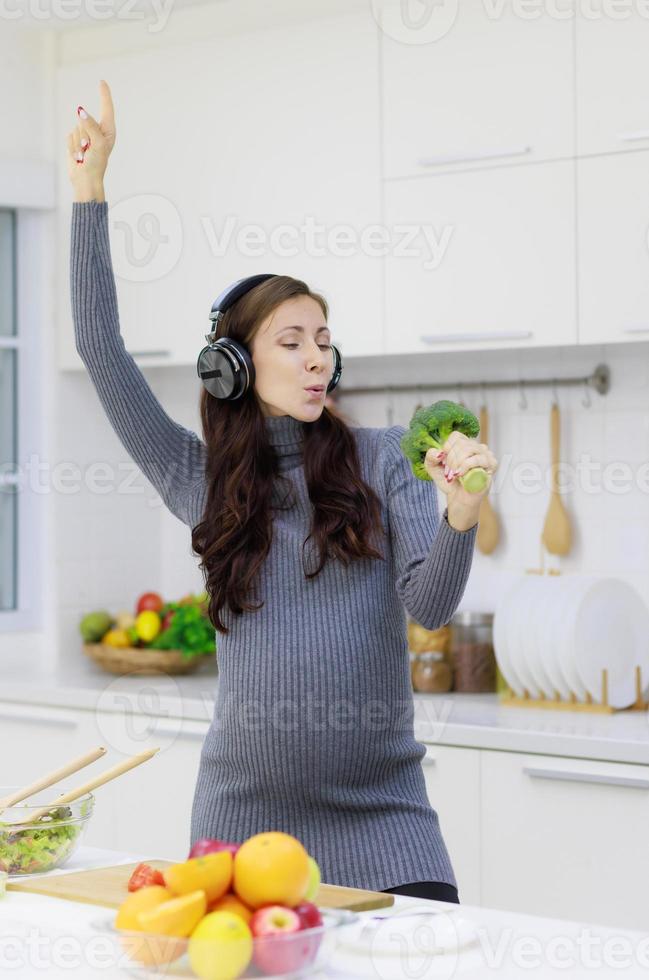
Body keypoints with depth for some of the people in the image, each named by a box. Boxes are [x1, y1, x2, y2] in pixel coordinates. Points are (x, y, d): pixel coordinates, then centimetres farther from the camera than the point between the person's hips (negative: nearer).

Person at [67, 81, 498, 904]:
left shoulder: (386, 459, 4)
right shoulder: (201, 479, 6)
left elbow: (430, 604, -6)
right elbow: (100, 348, 2)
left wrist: (460, 514, -27)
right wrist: (90, 183, 1)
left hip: (379, 813, -1)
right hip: (245, 805, 1)